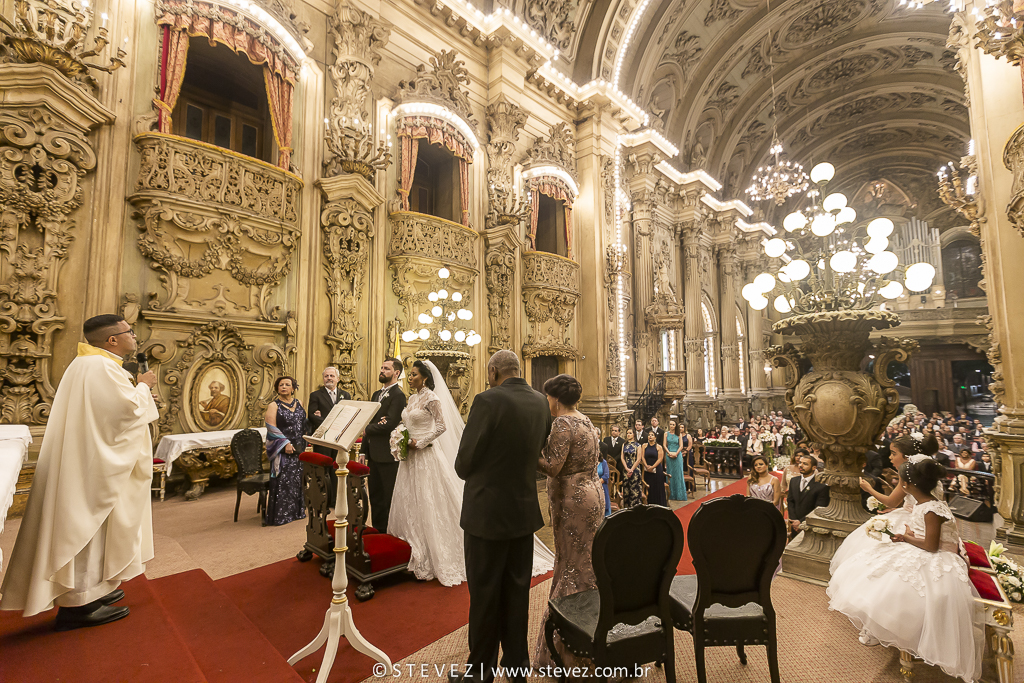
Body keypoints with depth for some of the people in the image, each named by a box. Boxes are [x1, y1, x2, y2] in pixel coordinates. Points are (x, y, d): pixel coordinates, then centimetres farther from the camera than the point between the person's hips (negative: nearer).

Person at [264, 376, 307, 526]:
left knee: (298, 479, 11)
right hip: (283, 450, -5)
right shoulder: (274, 405, -5)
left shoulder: (298, 403, 11)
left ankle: (297, 511, 22)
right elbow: (272, 428, -11)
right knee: (283, 481, -4)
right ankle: (280, 515, 6)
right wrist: (285, 443, -17)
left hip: (299, 448, 5)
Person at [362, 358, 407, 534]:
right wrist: (365, 450, 12)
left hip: (387, 454, -9)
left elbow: (389, 424, -22)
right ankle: (377, 529, 30)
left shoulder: (398, 396, -13)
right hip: (373, 453, 9)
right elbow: (371, 422, 16)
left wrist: (367, 429, -9)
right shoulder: (376, 394, 15)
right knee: (375, 495, 18)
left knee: (388, 497, 2)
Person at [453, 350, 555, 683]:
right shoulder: (540, 402, -1)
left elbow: (464, 462, -15)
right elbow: (538, 452, 6)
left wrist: (470, 473, 6)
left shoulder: (488, 400, -20)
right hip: (525, 510, 6)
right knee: (517, 591, 20)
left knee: (484, 594, 12)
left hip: (487, 512, -6)